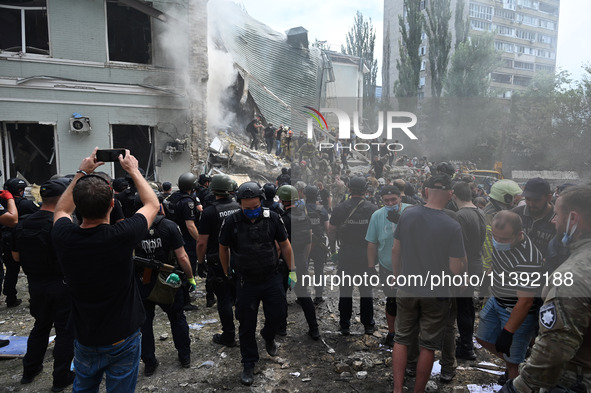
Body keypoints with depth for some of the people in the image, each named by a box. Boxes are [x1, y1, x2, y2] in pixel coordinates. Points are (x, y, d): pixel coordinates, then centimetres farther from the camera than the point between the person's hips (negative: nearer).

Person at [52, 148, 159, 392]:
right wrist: (133, 170, 4)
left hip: (84, 339, 3)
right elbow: (153, 204, -6)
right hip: (123, 340, -3)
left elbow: (61, 209, 9)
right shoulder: (121, 236, -27)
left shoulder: (62, 237, -18)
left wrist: (81, 173, 10)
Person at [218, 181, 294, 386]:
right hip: (246, 282, -1)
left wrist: (292, 270, 4)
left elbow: (284, 244, 2)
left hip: (272, 278, 1)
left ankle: (268, 336, 46)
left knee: (278, 315, 10)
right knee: (247, 325, 8)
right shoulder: (231, 221, -14)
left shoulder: (272, 218, -11)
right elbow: (223, 248, 2)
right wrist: (226, 274, 9)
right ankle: (249, 365, 27)